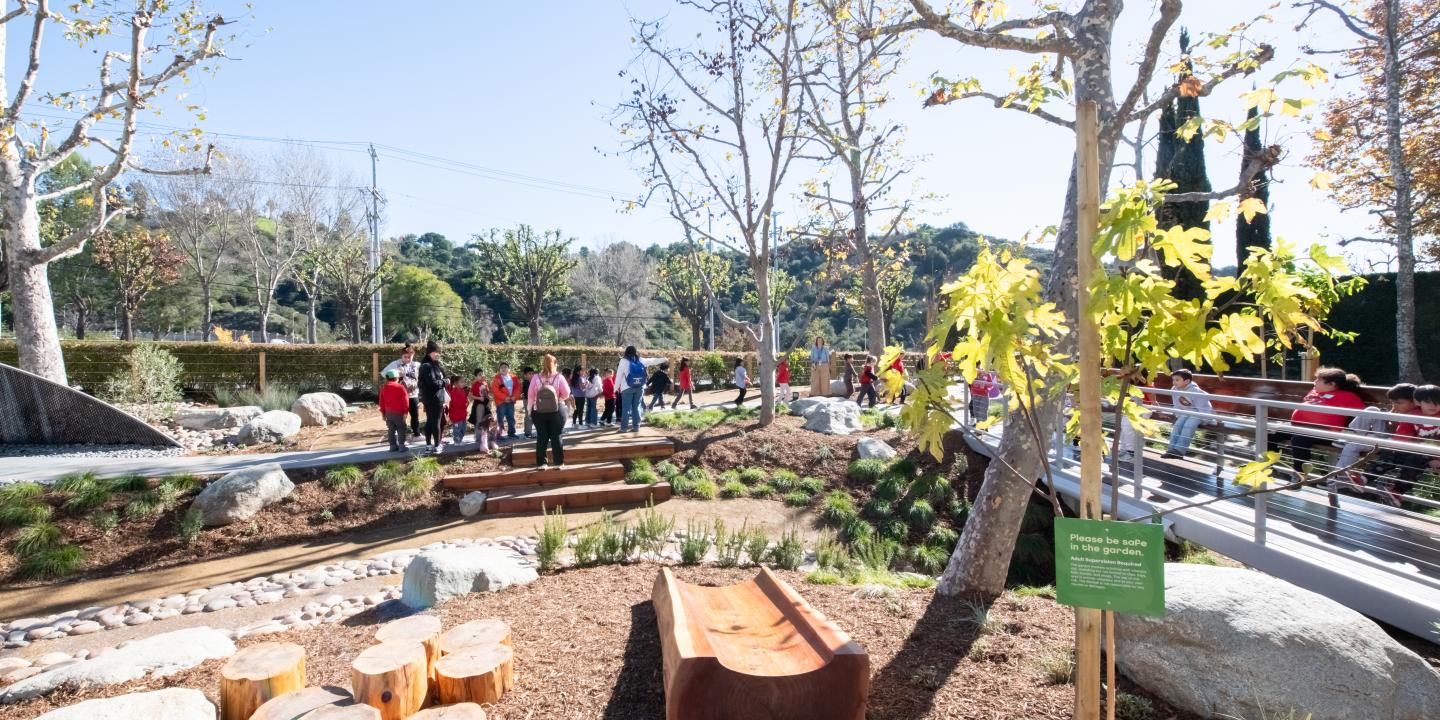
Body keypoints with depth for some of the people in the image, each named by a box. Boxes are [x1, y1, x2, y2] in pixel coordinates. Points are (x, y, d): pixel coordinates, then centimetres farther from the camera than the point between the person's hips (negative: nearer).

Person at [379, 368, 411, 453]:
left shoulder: (383, 388, 6)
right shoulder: (401, 387, -11)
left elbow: (382, 402, 11)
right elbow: (405, 401, -13)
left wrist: (383, 412, 18)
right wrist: (405, 412, -8)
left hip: (388, 413, 5)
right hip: (399, 412, -5)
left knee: (391, 430, 11)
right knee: (401, 429, 1)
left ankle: (393, 446, 13)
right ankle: (401, 446, -2)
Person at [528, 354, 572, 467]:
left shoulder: (536, 378, -6)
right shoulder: (559, 377, -9)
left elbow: (531, 395, -3)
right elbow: (566, 394, -7)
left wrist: (529, 407, 12)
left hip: (539, 412, 1)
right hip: (557, 411, -1)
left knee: (541, 438, 9)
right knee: (557, 437, 6)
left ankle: (540, 463, 13)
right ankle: (559, 463, 8)